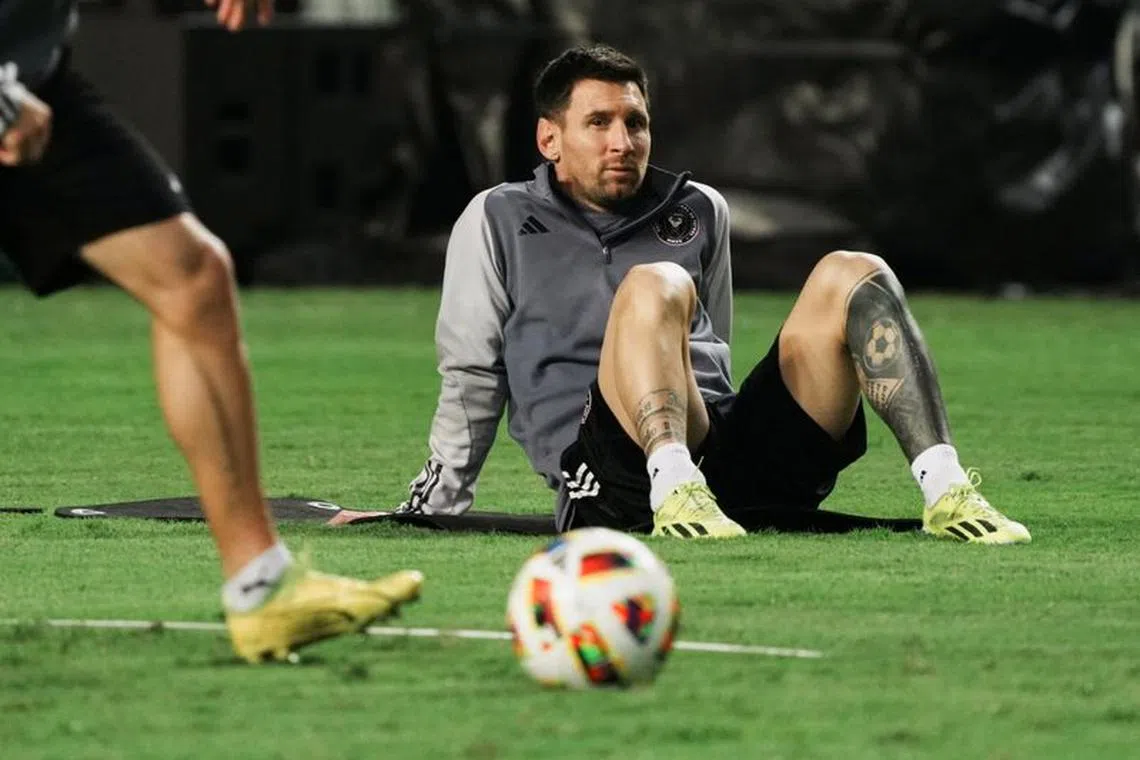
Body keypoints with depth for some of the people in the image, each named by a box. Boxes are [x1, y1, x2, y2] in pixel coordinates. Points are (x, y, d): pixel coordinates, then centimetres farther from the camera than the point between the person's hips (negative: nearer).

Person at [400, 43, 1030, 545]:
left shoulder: (700, 212, 27)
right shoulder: (497, 221, 16)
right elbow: (471, 378, 16)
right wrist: (438, 502, 12)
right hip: (610, 474, -4)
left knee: (853, 276, -13)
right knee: (654, 286, -32)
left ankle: (945, 491, -28)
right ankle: (674, 488, -55)